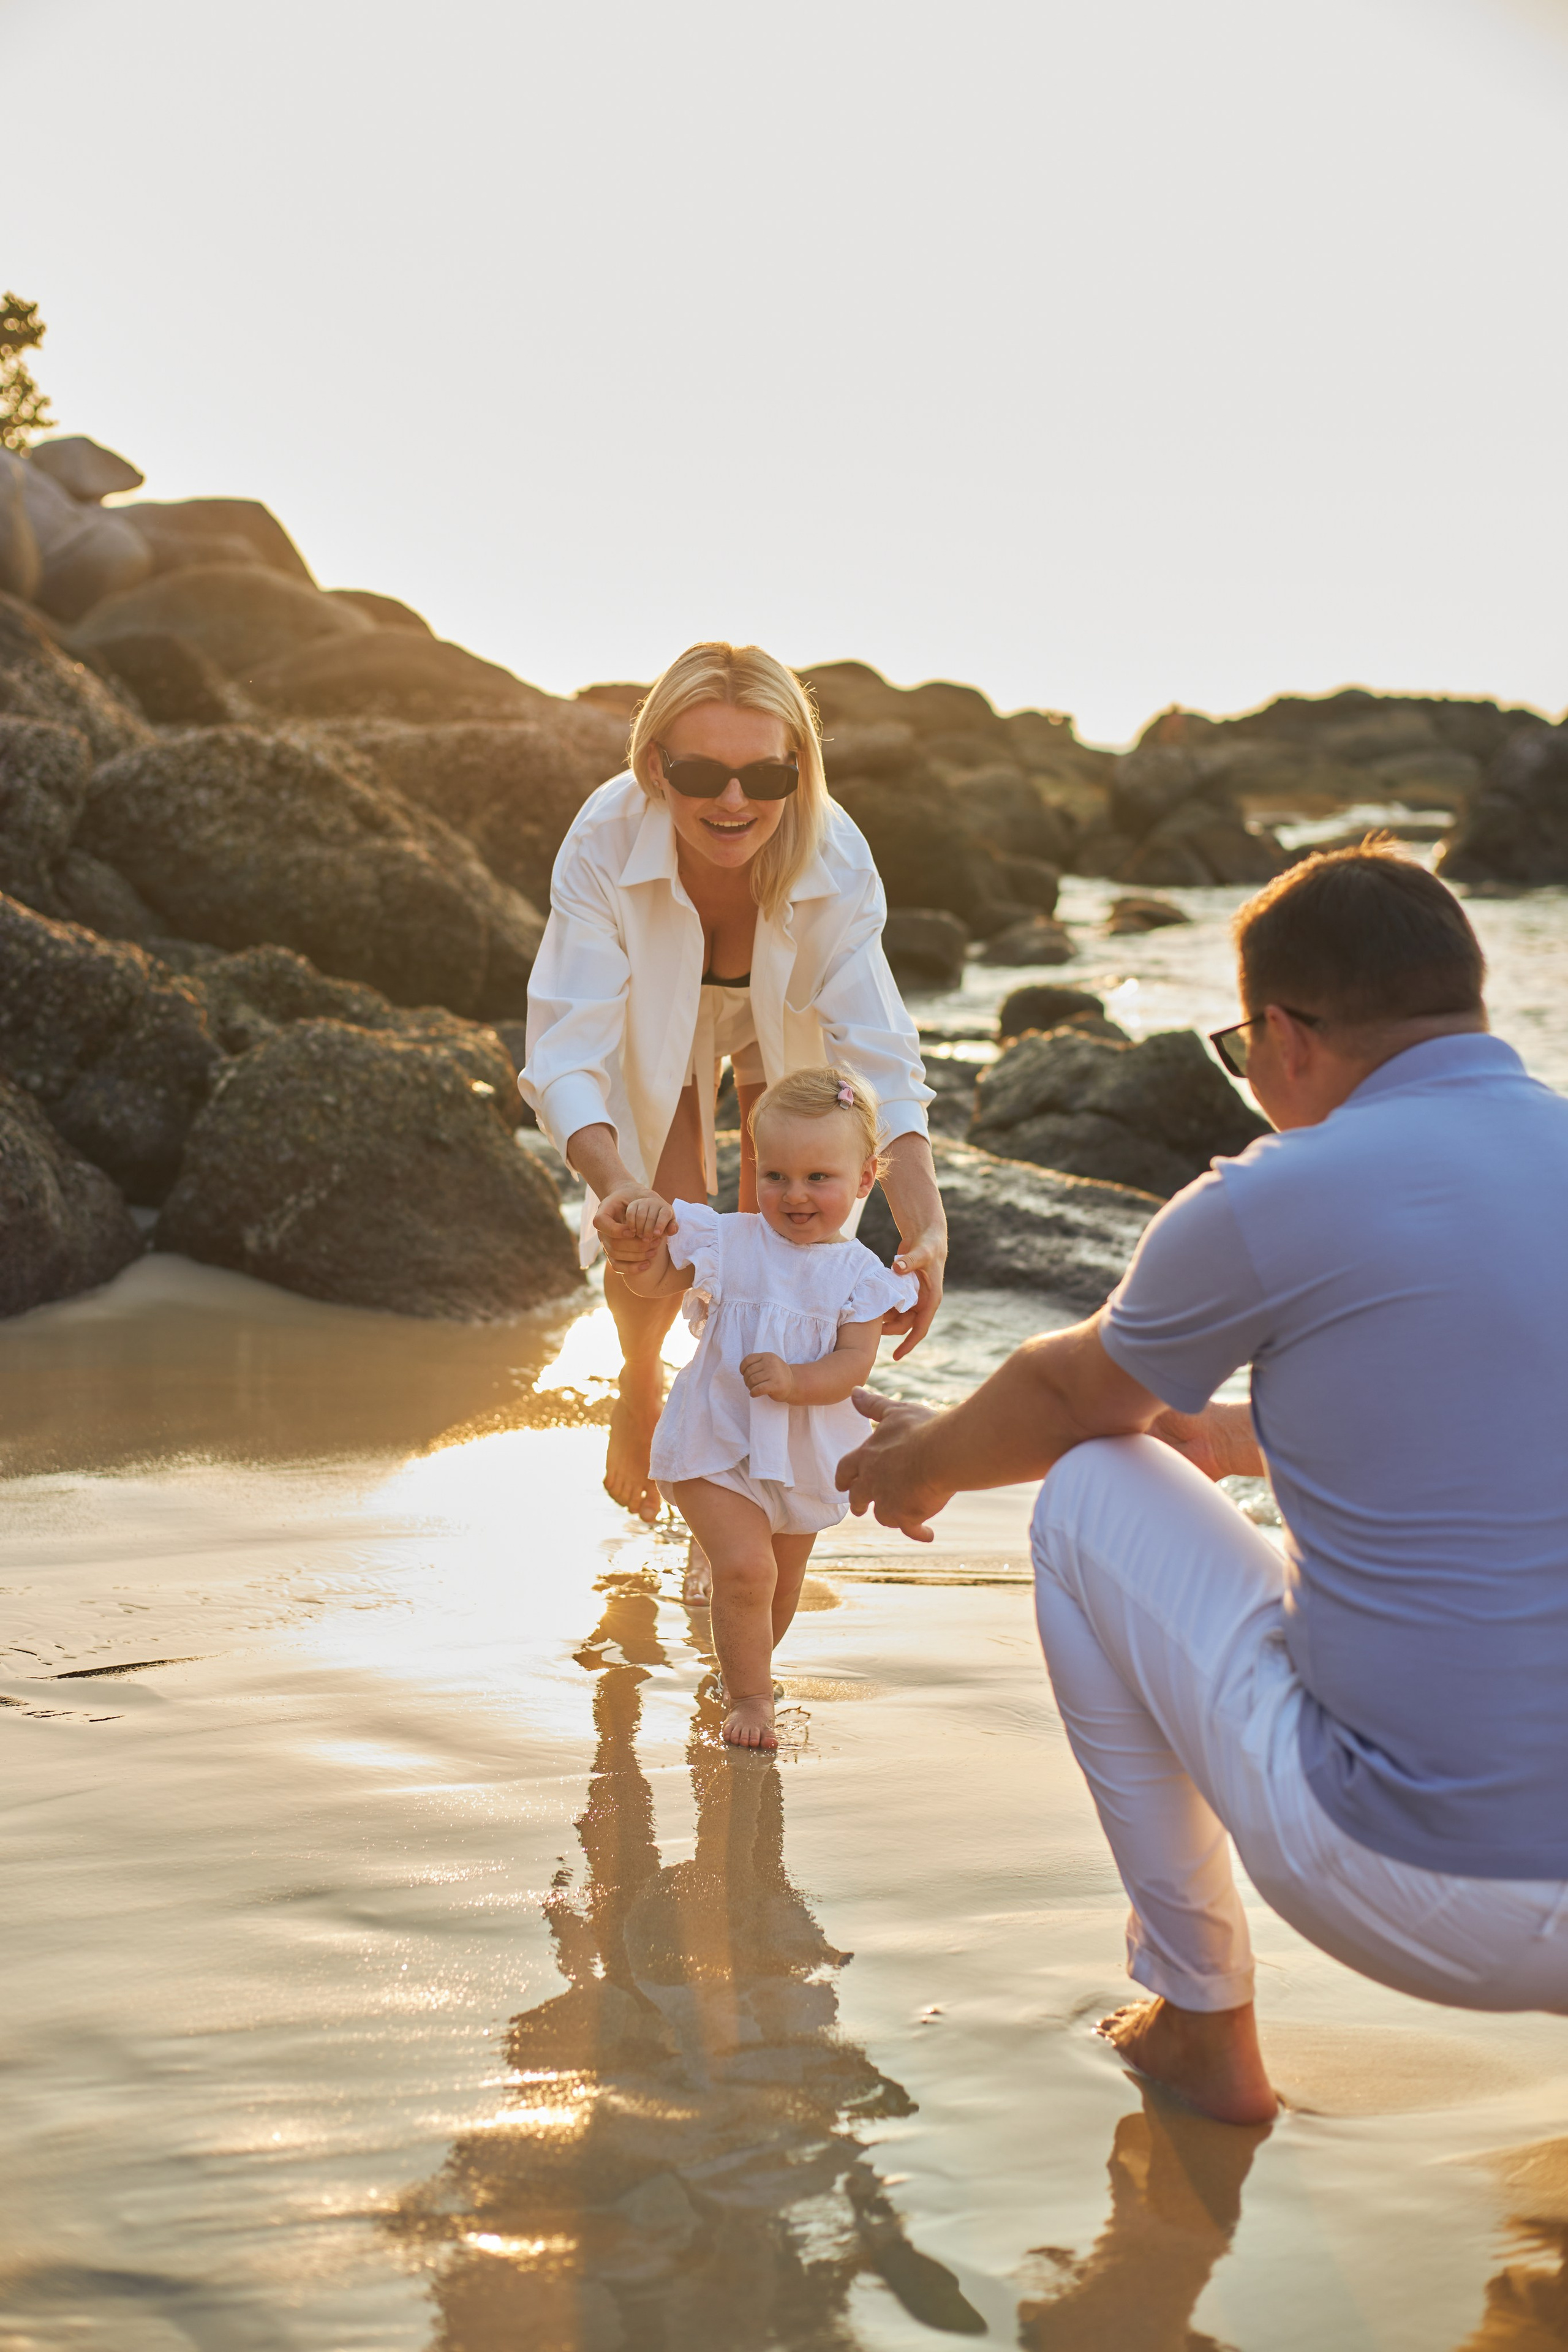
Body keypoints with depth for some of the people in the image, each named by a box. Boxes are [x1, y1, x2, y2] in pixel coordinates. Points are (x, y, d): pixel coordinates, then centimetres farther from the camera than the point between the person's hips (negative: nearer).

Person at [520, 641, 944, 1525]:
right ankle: (641, 1385, 29)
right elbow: (567, 1054, -42)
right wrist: (618, 1188, -62)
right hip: (656, 1026, -1)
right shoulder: (604, 845, -41)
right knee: (657, 1241, -8)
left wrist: (927, 1225, -53)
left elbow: (882, 1056, -38)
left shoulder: (834, 858, -38)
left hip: (786, 1022, 1)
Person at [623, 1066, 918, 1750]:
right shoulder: (728, 1242, -5)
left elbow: (854, 1363, -14)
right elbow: (648, 1283, 0)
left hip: (802, 1459, 3)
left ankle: (743, 1666, 47)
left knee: (782, 1590, 19)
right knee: (746, 1567, -19)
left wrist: (793, 1380, -31)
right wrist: (645, 1234, -21)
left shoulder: (859, 1274, -6)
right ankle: (751, 1696, -1)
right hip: (717, 1444, -2)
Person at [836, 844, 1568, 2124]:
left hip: (1415, 1891, -6)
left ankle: (1202, 2022, 24)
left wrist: (927, 1462, 34)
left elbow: (1074, 1394, 12)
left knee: (1088, 1497, 15)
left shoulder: (1272, 1206, -9)